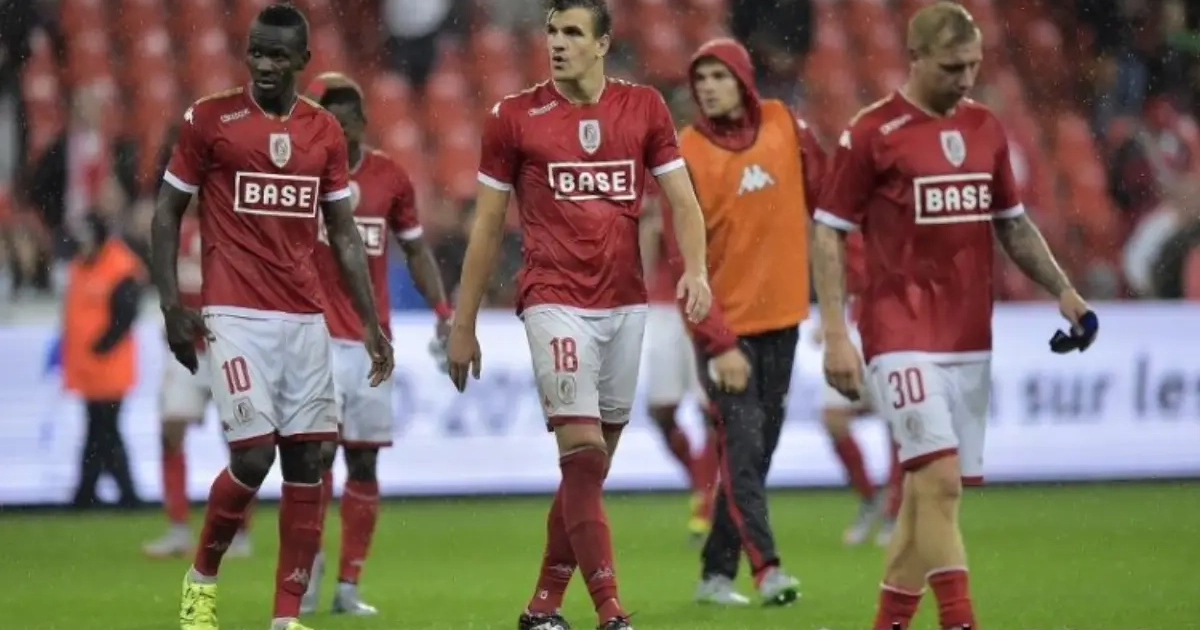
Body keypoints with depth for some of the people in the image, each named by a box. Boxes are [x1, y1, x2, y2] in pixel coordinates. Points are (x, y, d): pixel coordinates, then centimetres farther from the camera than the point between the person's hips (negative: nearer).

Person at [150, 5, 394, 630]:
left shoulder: (324, 131, 9)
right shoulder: (209, 120, -2)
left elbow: (344, 234, 14)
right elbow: (167, 213, 4)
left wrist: (371, 322, 9)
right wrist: (172, 305, -5)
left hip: (305, 317, 4)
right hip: (235, 316, -4)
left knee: (306, 463, -1)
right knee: (254, 455, -13)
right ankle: (201, 579, 12)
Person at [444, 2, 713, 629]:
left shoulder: (644, 107, 7)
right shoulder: (514, 117, 1)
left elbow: (682, 199, 5)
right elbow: (487, 226, 6)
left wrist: (695, 269, -14)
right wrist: (463, 326, 6)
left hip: (626, 305, 3)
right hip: (556, 302, -3)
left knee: (592, 465, 7)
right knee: (582, 451, -14)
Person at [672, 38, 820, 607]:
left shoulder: (783, 125, 0)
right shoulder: (688, 154, -12)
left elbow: (819, 186, 17)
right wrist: (718, 343, -19)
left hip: (780, 315, 5)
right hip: (725, 325, -5)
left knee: (758, 450, 7)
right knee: (742, 445, -13)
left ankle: (717, 571, 13)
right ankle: (766, 568, -17)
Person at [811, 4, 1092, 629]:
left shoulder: (985, 129, 10)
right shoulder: (871, 133, -7)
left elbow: (1013, 224, 21)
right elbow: (826, 233, -4)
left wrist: (1062, 290, 9)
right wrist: (835, 335, -10)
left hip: (969, 338, 6)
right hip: (903, 337, -6)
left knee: (927, 489, 9)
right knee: (940, 479, -16)